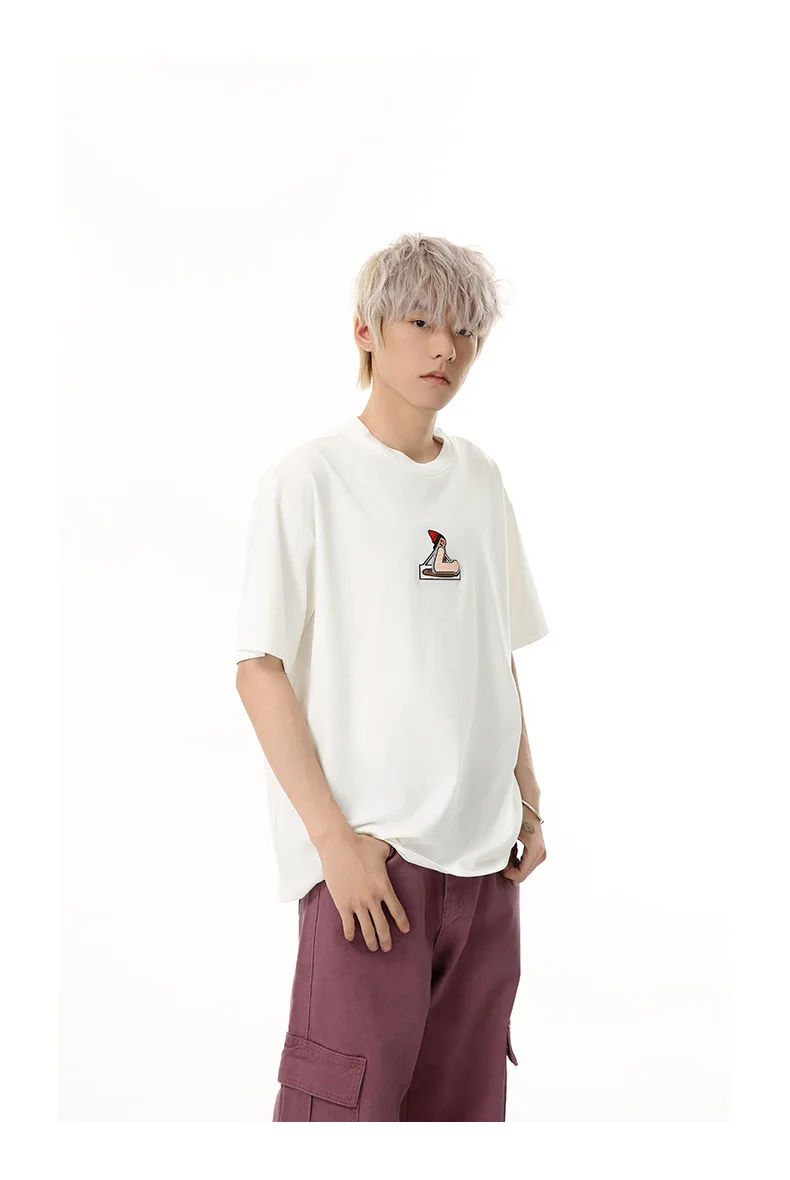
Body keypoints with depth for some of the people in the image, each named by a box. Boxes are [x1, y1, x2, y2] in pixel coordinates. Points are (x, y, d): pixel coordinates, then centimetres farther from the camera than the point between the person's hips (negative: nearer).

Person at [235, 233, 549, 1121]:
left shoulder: (480, 479, 11)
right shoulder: (307, 480, -6)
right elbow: (259, 671, -9)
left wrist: (527, 800, 12)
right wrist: (333, 837, -15)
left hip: (484, 852, 6)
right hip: (370, 852, -6)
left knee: (464, 1104, 12)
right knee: (346, 1107, -6)